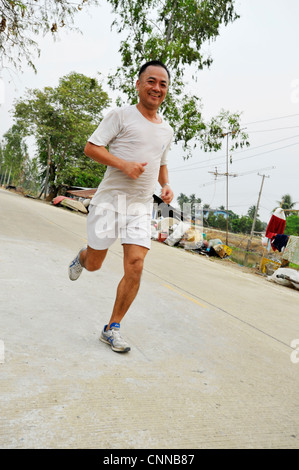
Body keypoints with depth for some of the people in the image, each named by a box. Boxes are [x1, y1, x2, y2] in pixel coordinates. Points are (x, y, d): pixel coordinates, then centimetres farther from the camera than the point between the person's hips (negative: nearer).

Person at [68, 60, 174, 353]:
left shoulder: (166, 130, 16)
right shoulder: (121, 115, -2)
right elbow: (91, 148, -7)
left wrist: (166, 185, 8)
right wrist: (124, 164, -21)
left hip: (142, 206, 4)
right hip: (110, 198, -3)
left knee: (135, 268, -9)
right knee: (94, 264, 7)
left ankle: (112, 329, 7)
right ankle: (81, 257, 47)